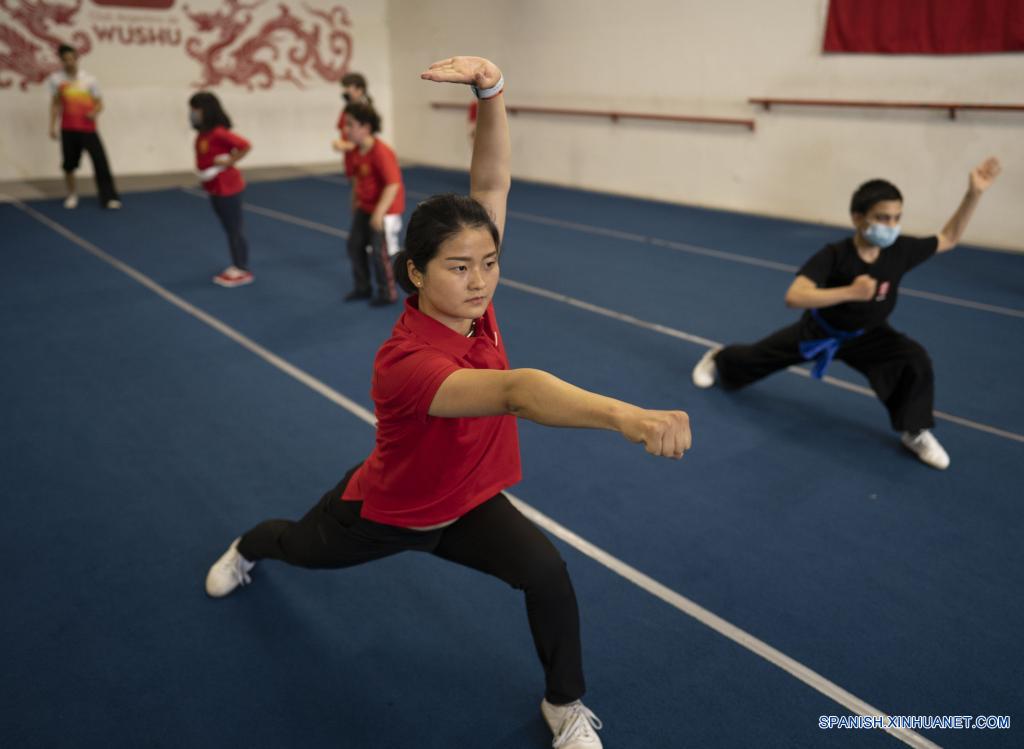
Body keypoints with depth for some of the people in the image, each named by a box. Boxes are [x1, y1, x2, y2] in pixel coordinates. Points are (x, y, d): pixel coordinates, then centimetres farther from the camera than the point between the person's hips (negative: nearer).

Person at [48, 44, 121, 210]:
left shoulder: (89, 79, 1)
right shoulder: (56, 79, 4)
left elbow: (99, 103, 5)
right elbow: (55, 104, 10)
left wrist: (95, 112, -17)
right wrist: (52, 126, 6)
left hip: (88, 129, -1)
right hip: (68, 129, 1)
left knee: (101, 162, -10)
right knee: (69, 165, 8)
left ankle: (108, 197, -4)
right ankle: (72, 195, 26)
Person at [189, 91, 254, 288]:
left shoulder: (218, 133, -22)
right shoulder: (203, 134, 7)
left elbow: (246, 146, -28)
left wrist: (229, 162, -21)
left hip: (228, 188, -10)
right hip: (215, 188, 10)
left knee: (236, 229, 0)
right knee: (229, 229, 16)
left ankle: (243, 271, 9)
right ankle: (236, 267, 25)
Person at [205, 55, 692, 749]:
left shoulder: (471, 303, -25)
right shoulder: (406, 363, -43)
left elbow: (492, 183, -30)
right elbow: (515, 391, -64)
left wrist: (491, 87, -46)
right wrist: (625, 416, -79)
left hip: (466, 503, 4)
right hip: (383, 512, -3)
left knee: (548, 571, -20)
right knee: (299, 548, 29)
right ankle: (245, 549, 69)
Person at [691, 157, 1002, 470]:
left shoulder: (900, 249, -22)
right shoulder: (835, 255, -34)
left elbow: (949, 238, -6)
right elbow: (794, 297, -46)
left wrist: (973, 194, -19)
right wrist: (850, 292, -54)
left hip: (868, 335, 2)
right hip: (820, 330, -2)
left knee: (916, 360, -23)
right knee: (760, 357, 16)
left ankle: (915, 432, -1)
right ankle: (717, 359, 51)